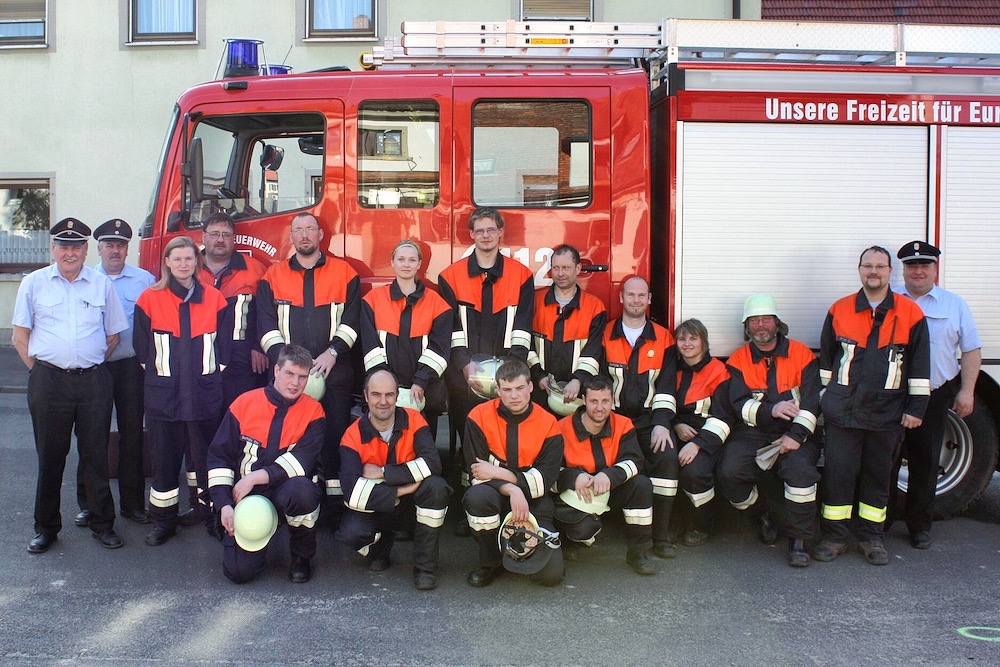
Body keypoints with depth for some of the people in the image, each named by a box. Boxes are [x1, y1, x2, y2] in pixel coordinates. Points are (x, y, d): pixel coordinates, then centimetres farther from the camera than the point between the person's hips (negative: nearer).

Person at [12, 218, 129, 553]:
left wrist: (91, 365, 7)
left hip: (94, 381, 0)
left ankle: (102, 524, 16)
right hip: (49, 380, 0)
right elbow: (20, 336, 7)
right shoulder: (33, 283, 7)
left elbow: (113, 336, 14)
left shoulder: (102, 285, 9)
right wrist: (40, 370, 0)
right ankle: (46, 527, 18)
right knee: (50, 455, 6)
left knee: (96, 454, 5)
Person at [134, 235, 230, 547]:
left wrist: (213, 376, 4)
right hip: (163, 394, 0)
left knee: (206, 457, 5)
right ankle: (164, 520, 19)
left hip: (205, 394, 0)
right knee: (164, 459, 7)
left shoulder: (214, 298, 4)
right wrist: (157, 375, 4)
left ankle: (213, 517, 17)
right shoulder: (150, 299, 2)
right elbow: (143, 349, 6)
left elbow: (224, 346, 8)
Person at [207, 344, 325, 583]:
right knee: (238, 570, -16)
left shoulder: (313, 412, -4)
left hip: (285, 489, -1)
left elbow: (302, 462, -16)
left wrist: (256, 478, -21)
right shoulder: (244, 403, -1)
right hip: (244, 494, 1)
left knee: (302, 490, -38)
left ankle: (302, 555, -7)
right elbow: (219, 455, 2)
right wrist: (224, 504, -8)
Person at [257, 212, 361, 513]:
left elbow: (352, 319, 2)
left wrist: (333, 352, -11)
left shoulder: (344, 272, 9)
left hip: (334, 372, -1)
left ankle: (337, 507, 3)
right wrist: (284, 359, -9)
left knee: (335, 434, -3)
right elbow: (266, 324, 5)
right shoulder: (273, 275, 12)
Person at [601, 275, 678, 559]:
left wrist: (661, 423, -9)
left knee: (667, 455, -27)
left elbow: (665, 385, 4)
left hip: (649, 416, 1)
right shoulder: (606, 335, 9)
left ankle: (661, 534, -16)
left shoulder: (663, 338, 11)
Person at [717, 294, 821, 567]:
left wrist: (796, 435, -17)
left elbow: (810, 401, -4)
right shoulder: (738, 360, 5)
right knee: (729, 473, -23)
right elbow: (738, 405, -6)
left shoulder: (802, 355, 3)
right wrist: (770, 410, -24)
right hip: (751, 433, 1)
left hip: (793, 432, -1)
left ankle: (800, 540, -13)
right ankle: (761, 515, 9)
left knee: (801, 469, -31)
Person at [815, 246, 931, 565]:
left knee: (878, 475, 10)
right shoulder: (839, 311, 4)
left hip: (886, 414, 0)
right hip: (842, 411, 0)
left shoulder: (911, 314, 1)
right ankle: (835, 536, 13)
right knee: (838, 473, 2)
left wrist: (915, 407, 0)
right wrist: (825, 398, 10)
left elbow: (920, 366, 3)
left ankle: (872, 537, 22)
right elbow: (826, 359, 11)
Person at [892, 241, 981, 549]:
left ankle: (920, 525, 18)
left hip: (933, 398, 0)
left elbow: (971, 350, 7)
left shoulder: (955, 304, 9)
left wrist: (966, 391, -3)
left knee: (925, 463, 6)